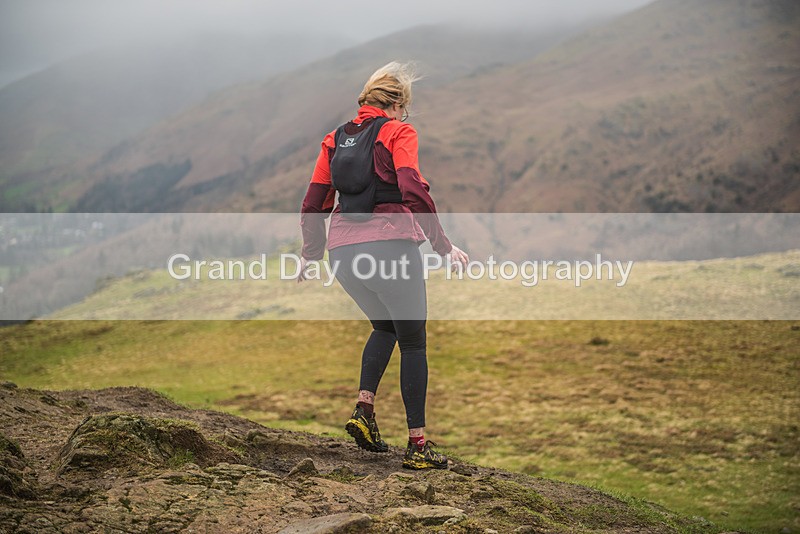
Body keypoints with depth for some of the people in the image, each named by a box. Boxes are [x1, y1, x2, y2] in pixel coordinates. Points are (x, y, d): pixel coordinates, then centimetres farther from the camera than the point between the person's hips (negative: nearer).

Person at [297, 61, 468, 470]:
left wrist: (310, 255, 27)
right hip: (390, 247, -5)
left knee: (384, 327, 27)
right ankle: (418, 445, 5)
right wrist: (443, 245, -12)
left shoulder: (336, 139, 15)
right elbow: (412, 190, -15)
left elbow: (313, 204, 15)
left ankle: (364, 408, 9)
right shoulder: (398, 132, 0)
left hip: (343, 252, 5)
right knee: (412, 342, 6)